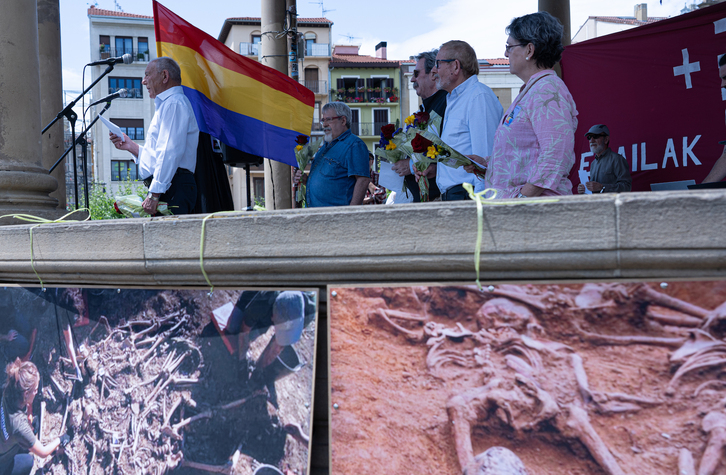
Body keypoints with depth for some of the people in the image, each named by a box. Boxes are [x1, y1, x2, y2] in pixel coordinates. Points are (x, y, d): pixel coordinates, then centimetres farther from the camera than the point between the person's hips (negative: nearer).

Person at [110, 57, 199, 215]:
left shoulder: (174, 103, -5)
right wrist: (131, 147, 20)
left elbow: (170, 153, -18)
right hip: (163, 188, 10)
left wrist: (154, 194, -22)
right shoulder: (166, 104, 29)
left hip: (172, 189, -10)